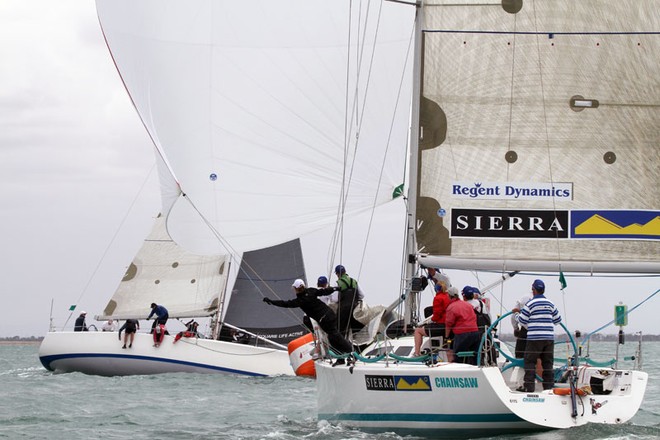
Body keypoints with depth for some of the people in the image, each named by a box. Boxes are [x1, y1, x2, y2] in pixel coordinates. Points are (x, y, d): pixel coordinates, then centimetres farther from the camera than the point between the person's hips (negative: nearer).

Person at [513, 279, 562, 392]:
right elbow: (557, 320, 15)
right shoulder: (550, 304, 8)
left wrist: (518, 312, 15)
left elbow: (522, 321, -3)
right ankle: (549, 386, 9)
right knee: (547, 363, 9)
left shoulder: (530, 304, -6)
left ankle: (528, 386, -4)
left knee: (530, 362, 1)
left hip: (535, 339, -4)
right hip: (549, 338, 4)